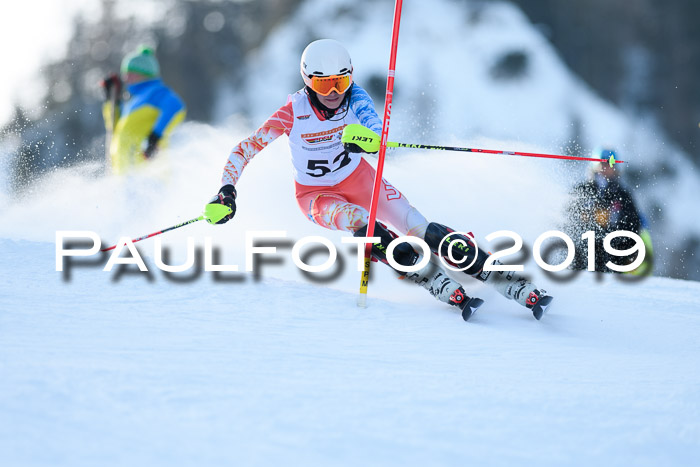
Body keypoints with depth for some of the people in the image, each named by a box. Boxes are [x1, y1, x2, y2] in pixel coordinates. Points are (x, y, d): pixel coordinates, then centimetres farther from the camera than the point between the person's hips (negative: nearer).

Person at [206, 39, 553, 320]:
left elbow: (375, 126, -41)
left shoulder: (354, 97, -20)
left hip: (356, 177, 2)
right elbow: (244, 150, -18)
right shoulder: (293, 113, -24)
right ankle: (442, 289, -36)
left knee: (418, 228, -14)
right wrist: (227, 191, -32)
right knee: (364, 226, -34)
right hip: (315, 193, -2)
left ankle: (512, 284, -16)